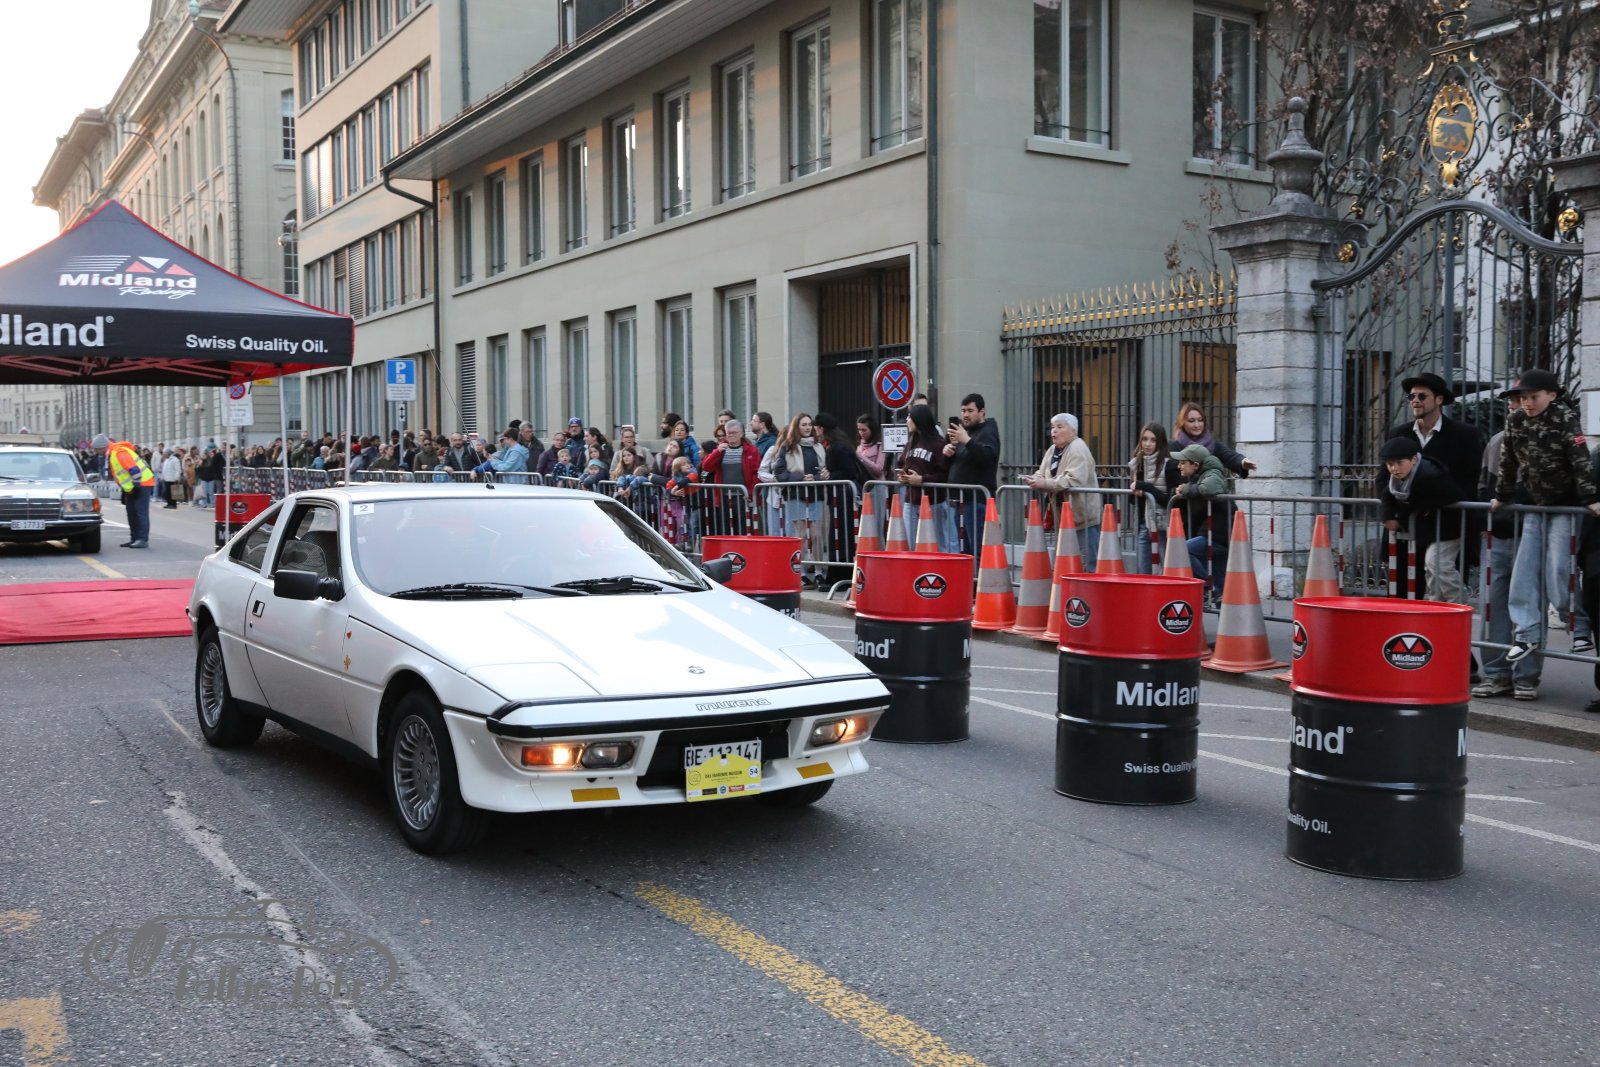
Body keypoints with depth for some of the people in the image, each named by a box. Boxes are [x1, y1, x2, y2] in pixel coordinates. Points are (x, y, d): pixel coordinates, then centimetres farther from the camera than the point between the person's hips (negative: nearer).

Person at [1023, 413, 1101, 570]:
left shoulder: (1078, 449, -13)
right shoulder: (1052, 450, 15)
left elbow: (1074, 480, -26)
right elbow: (1042, 475, 13)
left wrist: (1044, 483, -29)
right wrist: (1035, 480, -11)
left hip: (1083, 516, -9)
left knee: (1088, 563, -7)